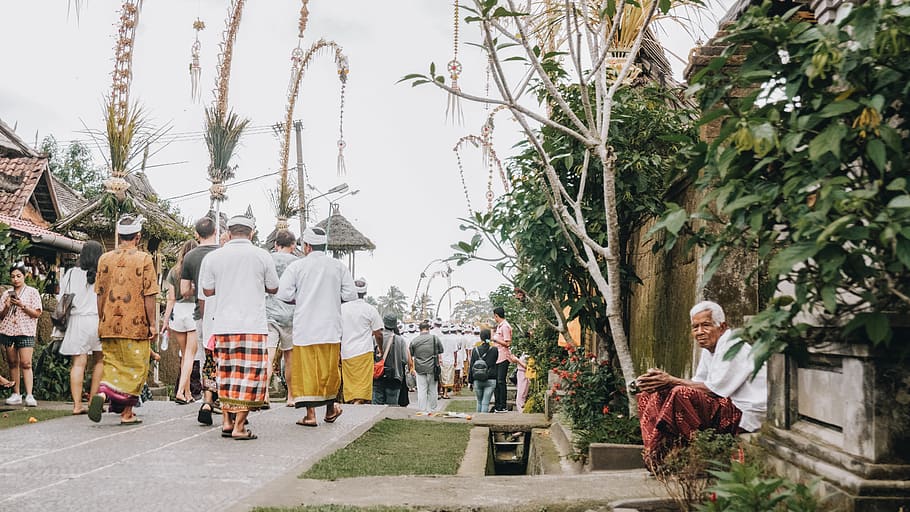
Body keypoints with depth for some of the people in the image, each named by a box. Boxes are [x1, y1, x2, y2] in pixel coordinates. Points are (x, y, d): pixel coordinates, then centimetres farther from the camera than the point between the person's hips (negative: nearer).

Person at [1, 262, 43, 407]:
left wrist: (22, 305, -13)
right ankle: (16, 394, 9)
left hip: (25, 331, -4)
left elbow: (37, 313, -2)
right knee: (12, 363, 5)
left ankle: (29, 395, -17)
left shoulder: (32, 292, 4)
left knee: (26, 363, -12)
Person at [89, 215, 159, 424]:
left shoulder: (105, 258, 5)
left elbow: (99, 293, 9)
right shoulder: (144, 259, -7)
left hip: (109, 324, 4)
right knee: (135, 367, 7)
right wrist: (153, 324, -3)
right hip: (136, 324, -4)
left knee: (112, 364, 15)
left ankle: (102, 392, -12)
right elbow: (149, 295, -9)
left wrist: (101, 321, 18)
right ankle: (127, 413, 9)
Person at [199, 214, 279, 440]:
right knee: (249, 374, 0)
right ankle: (239, 426, -1)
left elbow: (207, 290, 9)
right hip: (253, 324, -3)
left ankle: (226, 420, 20)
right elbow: (273, 288, 8)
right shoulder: (262, 256, -1)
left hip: (223, 325, 3)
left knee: (225, 373, 16)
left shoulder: (213, 257, 3)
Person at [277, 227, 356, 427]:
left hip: (305, 327, -2)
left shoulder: (297, 266, -2)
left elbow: (283, 294, -9)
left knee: (306, 370, 3)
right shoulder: (338, 266, 4)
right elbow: (351, 294, 1)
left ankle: (310, 414, 1)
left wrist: (298, 300, 10)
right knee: (329, 369, 14)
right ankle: (330, 410, 26)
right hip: (331, 327, 2)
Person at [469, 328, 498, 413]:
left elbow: (471, 366, 2)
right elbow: (495, 362, 5)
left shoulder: (475, 350, -2)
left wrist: (470, 380, 8)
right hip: (491, 380, -1)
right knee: (486, 403, 0)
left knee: (479, 402, 18)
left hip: (477, 380, 1)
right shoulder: (494, 350, -5)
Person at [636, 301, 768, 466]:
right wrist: (663, 381, -9)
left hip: (744, 416, -10)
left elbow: (715, 389, -22)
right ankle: (654, 459, -7)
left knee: (681, 394, -31)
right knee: (651, 396, 3)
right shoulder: (709, 349, 14)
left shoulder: (734, 347, -15)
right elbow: (697, 384, 8)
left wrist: (672, 381, -20)